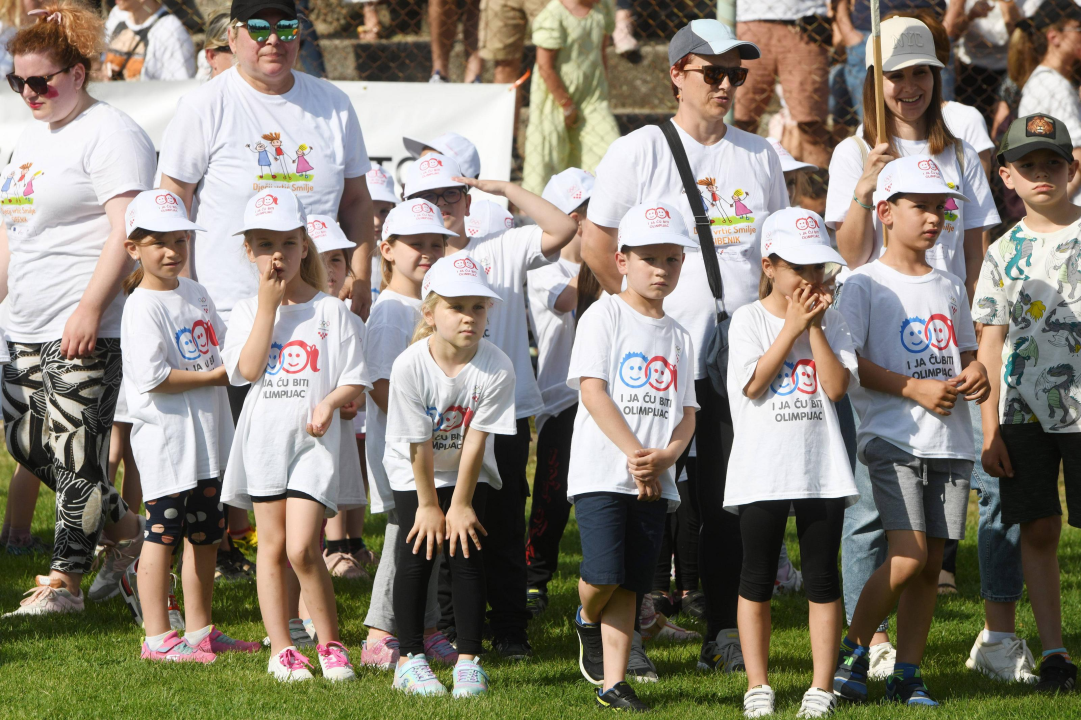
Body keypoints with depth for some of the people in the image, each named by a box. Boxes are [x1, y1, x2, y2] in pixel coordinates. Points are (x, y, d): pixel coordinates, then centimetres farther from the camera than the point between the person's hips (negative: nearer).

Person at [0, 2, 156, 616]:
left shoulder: (110, 134, -10)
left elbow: (127, 230, -18)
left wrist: (90, 308, -23)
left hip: (87, 332, -10)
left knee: (75, 453, -7)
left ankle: (64, 580, -2)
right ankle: (125, 530, 24)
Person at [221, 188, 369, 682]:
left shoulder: (329, 311, 3)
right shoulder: (248, 311, 7)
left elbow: (356, 381, 4)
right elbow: (248, 369, -10)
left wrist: (331, 401, -17)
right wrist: (269, 304, -9)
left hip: (313, 439, -2)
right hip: (264, 437, 2)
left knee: (302, 547, -13)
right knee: (272, 544, 4)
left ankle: (330, 644, 2)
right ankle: (281, 649, 11)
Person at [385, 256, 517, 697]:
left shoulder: (496, 367, -23)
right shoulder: (410, 366, -26)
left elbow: (475, 440, -18)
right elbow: (418, 444, -19)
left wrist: (460, 504, -13)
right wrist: (428, 505, -12)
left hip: (469, 474, 1)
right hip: (414, 473, -1)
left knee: (467, 554, -7)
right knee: (417, 556, -7)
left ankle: (469, 660, -1)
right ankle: (410, 660, 3)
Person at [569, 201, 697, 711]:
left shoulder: (678, 337, 14)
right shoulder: (605, 315, -1)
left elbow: (686, 414, 12)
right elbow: (593, 390, -10)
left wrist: (665, 456, -10)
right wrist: (635, 453, -17)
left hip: (654, 480, 5)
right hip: (601, 471, -4)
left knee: (630, 584, 2)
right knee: (604, 574, -15)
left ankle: (612, 682, 7)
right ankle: (588, 620, 18)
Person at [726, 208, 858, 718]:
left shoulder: (830, 320, 6)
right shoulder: (749, 319, 0)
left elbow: (837, 387, -6)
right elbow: (753, 384, -13)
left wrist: (815, 327, -9)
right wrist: (792, 327, -11)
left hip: (821, 469, 2)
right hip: (762, 471, -2)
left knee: (822, 578, 3)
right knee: (757, 579, 4)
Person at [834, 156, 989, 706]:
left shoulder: (950, 288, 15)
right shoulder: (865, 284, -3)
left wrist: (976, 374, 1)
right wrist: (915, 389, -17)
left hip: (950, 442, 6)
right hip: (892, 437, -6)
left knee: (931, 563, 4)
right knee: (909, 555, -16)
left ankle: (907, 675, 11)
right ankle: (852, 652, 1)